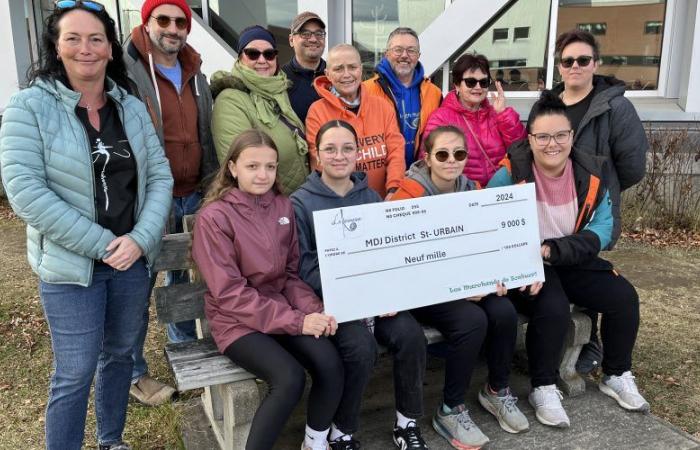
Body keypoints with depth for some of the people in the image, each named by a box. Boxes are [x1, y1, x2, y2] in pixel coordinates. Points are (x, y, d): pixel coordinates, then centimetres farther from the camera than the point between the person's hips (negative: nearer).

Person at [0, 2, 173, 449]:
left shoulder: (132, 107, 4)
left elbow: (160, 176, 2)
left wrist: (140, 238, -13)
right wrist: (101, 245, -18)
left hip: (133, 258, 5)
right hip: (70, 265, -4)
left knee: (120, 354, 18)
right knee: (75, 373, 2)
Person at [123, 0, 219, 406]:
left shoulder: (196, 75, 12)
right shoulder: (126, 71, -10)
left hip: (194, 197, 7)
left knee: (184, 276, 18)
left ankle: (187, 351, 36)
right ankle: (135, 373, 20)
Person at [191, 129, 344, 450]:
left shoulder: (283, 207, 4)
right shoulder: (214, 217, -12)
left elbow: (291, 273, 9)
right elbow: (230, 294, -16)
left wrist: (313, 310, -11)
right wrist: (297, 321, -20)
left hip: (283, 309, 5)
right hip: (236, 321, -4)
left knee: (330, 364, -19)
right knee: (290, 378, -27)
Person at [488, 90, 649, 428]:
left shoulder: (590, 173, -3)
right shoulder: (510, 175, -18)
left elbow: (603, 227, -7)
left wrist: (553, 250, -23)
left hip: (574, 262, 5)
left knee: (624, 296, -6)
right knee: (553, 308, -30)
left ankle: (617, 375, 20)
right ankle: (543, 388, -5)